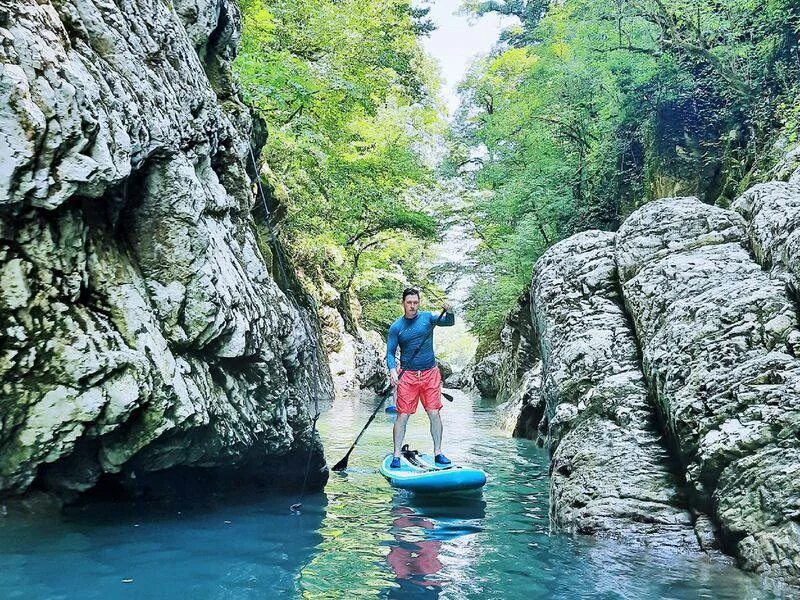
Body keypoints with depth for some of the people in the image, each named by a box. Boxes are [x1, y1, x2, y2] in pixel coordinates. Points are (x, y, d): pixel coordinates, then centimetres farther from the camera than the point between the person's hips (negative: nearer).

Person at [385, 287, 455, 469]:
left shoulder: (427, 317, 3)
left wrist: (449, 312, -28)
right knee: (403, 415, -3)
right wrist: (392, 370, -19)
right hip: (408, 375, -1)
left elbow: (449, 323, -6)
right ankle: (396, 456, 5)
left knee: (434, 413, 1)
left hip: (430, 374, 1)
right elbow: (390, 352, -1)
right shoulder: (396, 327, 0)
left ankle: (438, 453, 12)